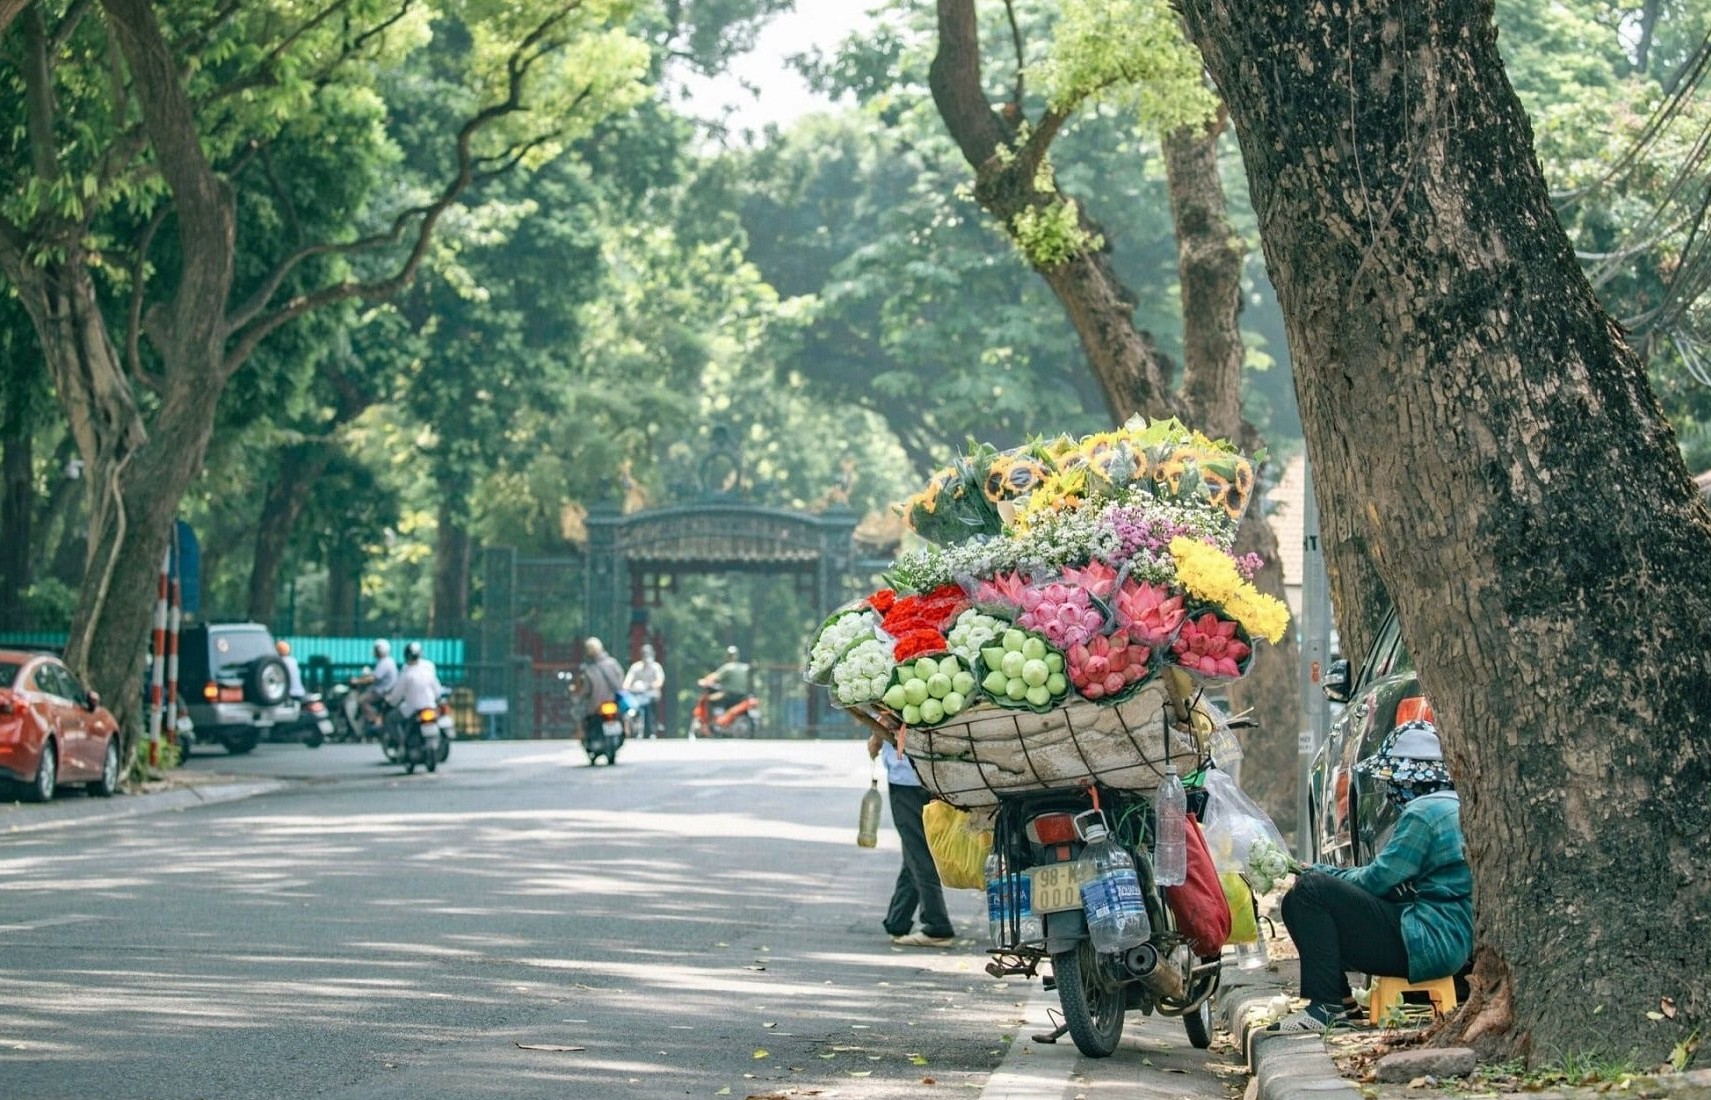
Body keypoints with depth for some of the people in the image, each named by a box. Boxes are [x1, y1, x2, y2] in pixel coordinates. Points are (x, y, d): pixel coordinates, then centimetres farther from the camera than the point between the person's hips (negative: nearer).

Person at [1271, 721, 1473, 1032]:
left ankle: (1327, 1006, -17)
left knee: (1309, 890, -17)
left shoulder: (1423, 814, -14)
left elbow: (1378, 880, -14)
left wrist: (1321, 874, 3)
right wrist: (1329, 874, 12)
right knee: (1296, 902, 11)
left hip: (1427, 944, -10)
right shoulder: (1452, 808, 17)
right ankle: (1340, 1002, 9)